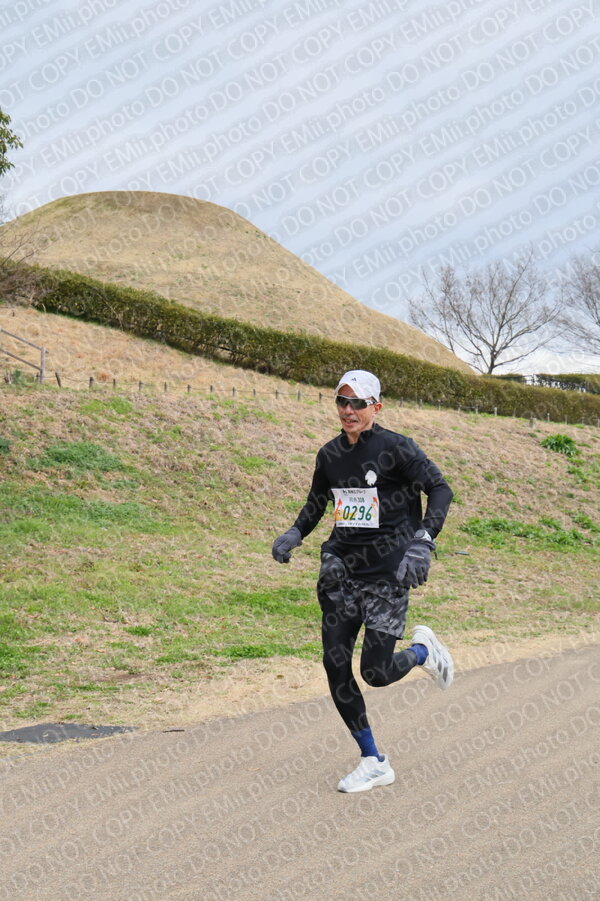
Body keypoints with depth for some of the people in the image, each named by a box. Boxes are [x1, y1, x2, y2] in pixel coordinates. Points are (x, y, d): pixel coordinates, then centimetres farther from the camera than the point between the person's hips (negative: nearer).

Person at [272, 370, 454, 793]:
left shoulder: (397, 448, -8)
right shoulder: (330, 455, 9)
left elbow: (440, 489, -9)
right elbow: (317, 502, 24)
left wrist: (423, 540, -22)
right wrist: (295, 534, 7)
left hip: (388, 572, -6)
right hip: (342, 571, 6)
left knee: (376, 672, -9)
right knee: (335, 667, -1)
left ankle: (423, 650, 26)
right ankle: (374, 763, 13)